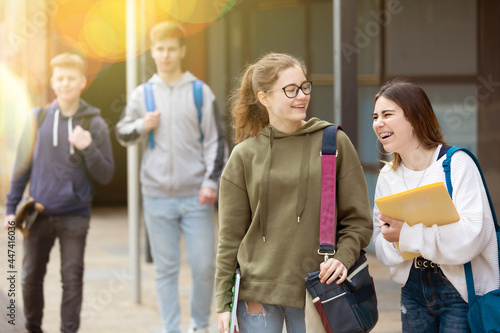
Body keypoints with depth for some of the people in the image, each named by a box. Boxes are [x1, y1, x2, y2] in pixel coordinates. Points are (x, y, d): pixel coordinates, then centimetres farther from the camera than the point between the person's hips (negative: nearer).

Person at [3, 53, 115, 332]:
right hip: (38, 215, 2)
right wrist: (11, 208, 7)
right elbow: (22, 167, 9)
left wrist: (88, 148, -19)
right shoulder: (38, 118, 4)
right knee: (31, 277, 8)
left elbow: (106, 175, -3)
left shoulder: (94, 123, -1)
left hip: (75, 217, -2)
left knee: (72, 279, -1)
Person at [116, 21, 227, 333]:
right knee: (166, 269, 4)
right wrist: (141, 126, -5)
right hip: (158, 196, 1)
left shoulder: (201, 93, 3)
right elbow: (123, 133, 16)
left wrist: (211, 182, -8)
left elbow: (216, 141, 2)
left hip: (196, 196, -1)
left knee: (204, 266, -2)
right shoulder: (142, 94, 7)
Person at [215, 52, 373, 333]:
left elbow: (358, 220, 4)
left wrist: (343, 257, -14)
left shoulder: (334, 143, 1)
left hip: (316, 289, -1)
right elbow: (231, 236, 6)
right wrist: (224, 302, 2)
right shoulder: (244, 156, 4)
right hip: (257, 293, 1)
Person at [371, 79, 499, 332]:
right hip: (414, 292, 5)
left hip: (460, 294, -5)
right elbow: (383, 250, 4)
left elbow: (474, 235, -23)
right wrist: (390, 236, -20)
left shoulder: (457, 164, -11)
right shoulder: (387, 176, 8)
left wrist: (407, 233, -25)